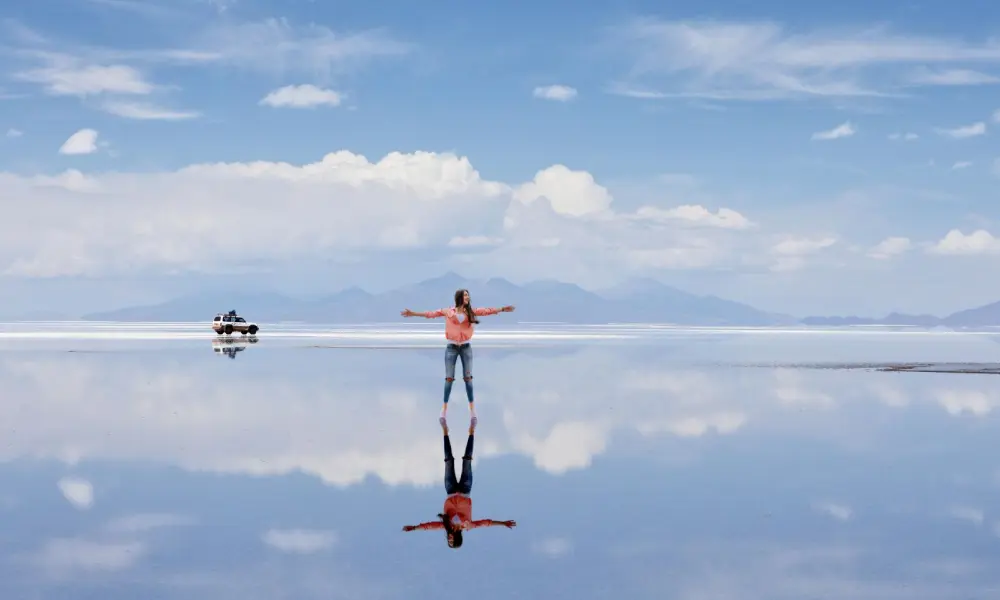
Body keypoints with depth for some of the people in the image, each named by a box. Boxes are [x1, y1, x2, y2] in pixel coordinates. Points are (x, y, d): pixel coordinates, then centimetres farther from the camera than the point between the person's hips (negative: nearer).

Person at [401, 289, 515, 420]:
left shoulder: (471, 311, 5)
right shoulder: (448, 311, 0)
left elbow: (486, 311, -2)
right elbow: (431, 314, -2)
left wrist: (501, 309, -11)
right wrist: (414, 313, -6)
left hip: (466, 347, 2)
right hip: (452, 347, -1)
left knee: (468, 377, 2)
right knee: (449, 378, 0)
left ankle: (472, 408, 6)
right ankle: (444, 407, 5)